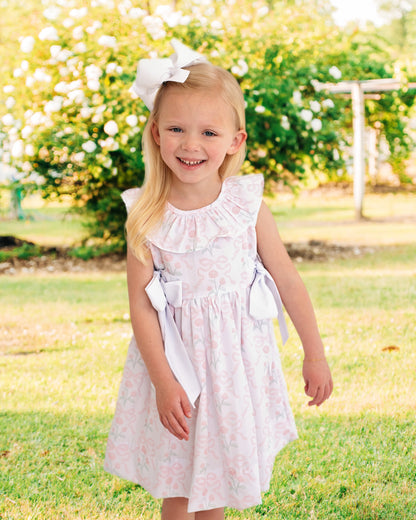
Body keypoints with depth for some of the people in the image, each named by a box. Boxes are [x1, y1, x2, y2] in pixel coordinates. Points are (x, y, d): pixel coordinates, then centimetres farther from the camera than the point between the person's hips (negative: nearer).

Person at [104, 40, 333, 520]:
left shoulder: (247, 205, -8)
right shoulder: (146, 218, -12)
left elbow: (288, 281, -1)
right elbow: (141, 305, -10)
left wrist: (315, 354, 3)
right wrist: (163, 382, -15)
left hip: (237, 358, 1)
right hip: (177, 358, -1)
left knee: (218, 475, 14)